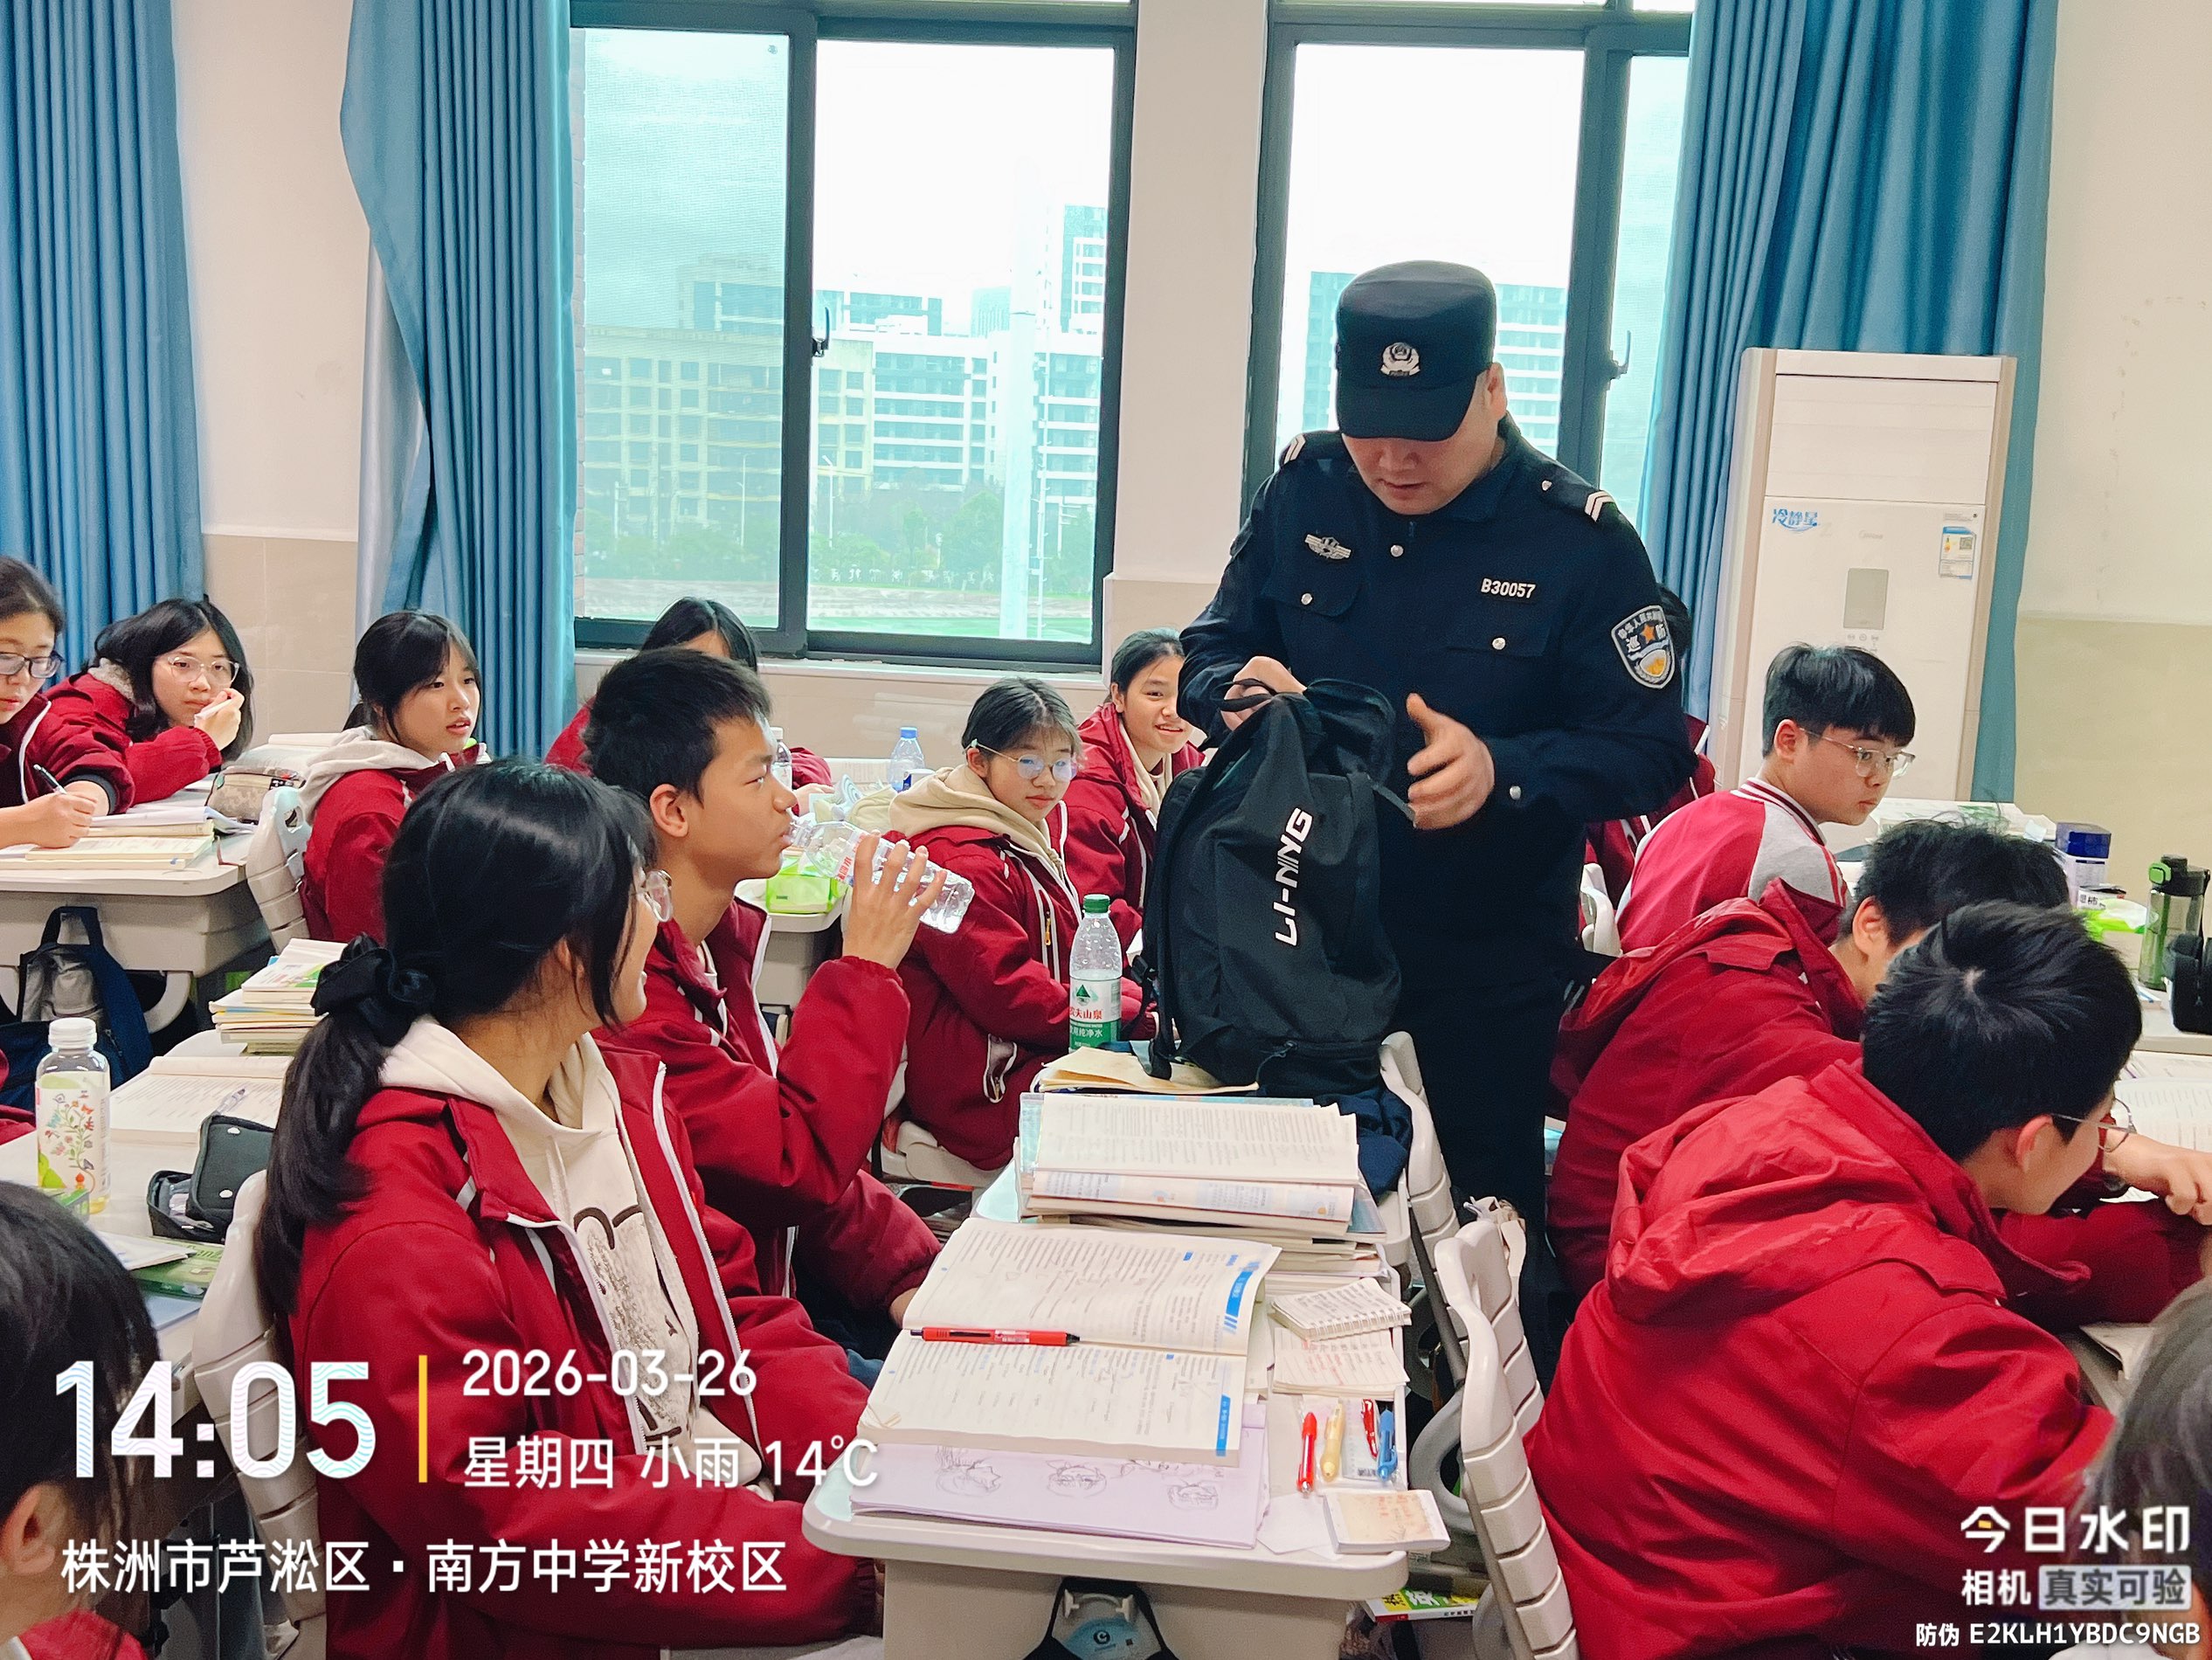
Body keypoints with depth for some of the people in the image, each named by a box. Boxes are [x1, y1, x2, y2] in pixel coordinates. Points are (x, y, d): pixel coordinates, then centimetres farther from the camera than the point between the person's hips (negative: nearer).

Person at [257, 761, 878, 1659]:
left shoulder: (617, 1090, 5)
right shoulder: (395, 1216, -21)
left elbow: (736, 1313, 7)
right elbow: (492, 1512, -22)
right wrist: (829, 1558, -25)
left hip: (732, 1500, 8)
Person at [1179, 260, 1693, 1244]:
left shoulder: (1580, 539, -11)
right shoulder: (1303, 491, -1)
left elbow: (1652, 753, -11)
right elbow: (1206, 657, 6)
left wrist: (1503, 770, -29)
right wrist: (1235, 686, -19)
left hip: (1486, 971, -3)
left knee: (1477, 1208, 11)